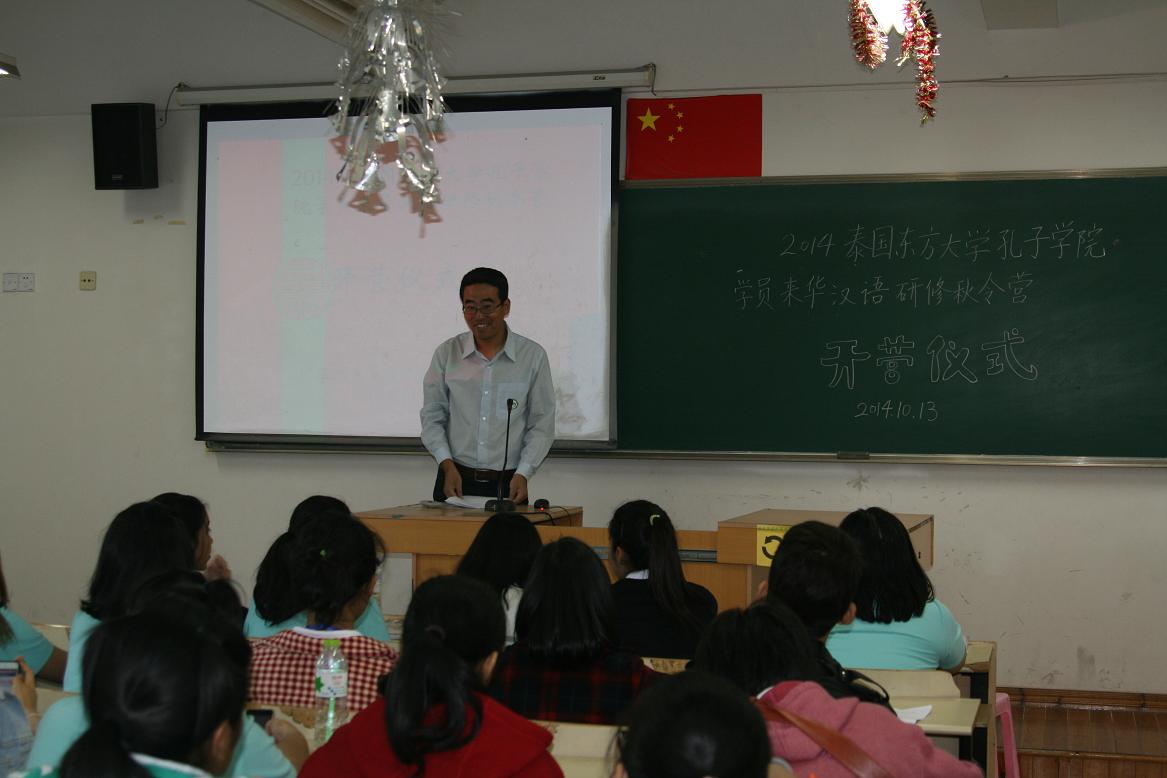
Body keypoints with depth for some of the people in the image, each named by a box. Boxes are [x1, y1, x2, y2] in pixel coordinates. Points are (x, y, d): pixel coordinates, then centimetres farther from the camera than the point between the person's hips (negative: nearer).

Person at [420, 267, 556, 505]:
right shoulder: (447, 354, 5)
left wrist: (523, 474, -9)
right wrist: (447, 465, -5)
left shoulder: (533, 356, 1)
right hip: (455, 481, 1)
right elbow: (431, 417, 8)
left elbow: (542, 425, 2)